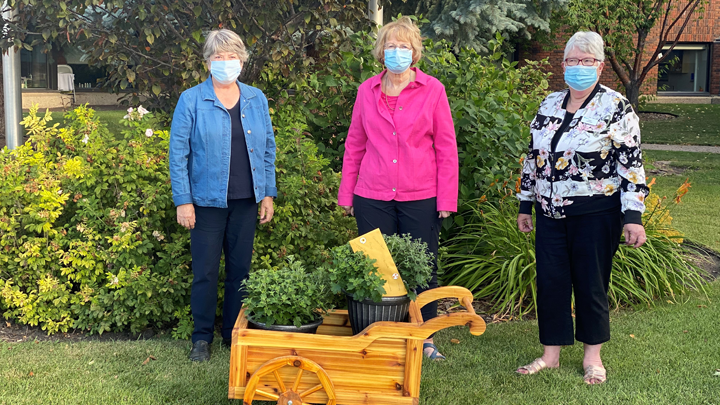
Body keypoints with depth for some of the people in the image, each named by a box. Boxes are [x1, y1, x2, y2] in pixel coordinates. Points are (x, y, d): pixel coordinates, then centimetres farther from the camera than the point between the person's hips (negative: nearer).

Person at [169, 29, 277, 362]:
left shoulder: (256, 99, 7)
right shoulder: (191, 100, -4)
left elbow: (268, 148, 10)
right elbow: (178, 152, -4)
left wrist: (268, 194, 6)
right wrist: (183, 200, -9)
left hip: (246, 201, 3)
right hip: (208, 200, -3)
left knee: (240, 269, 10)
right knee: (205, 271, 4)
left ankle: (235, 335, 23)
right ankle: (202, 338, 17)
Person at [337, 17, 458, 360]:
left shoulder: (432, 90, 0)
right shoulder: (367, 91, 7)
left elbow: (446, 148, 0)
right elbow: (354, 145, 13)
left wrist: (447, 199, -4)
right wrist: (346, 193, 9)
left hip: (421, 197, -2)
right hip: (373, 198, 2)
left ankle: (425, 341, 19)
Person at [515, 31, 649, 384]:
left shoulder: (616, 107, -6)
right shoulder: (549, 105, 9)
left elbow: (631, 165, -9)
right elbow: (533, 157, 14)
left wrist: (633, 216, -14)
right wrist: (525, 205, 14)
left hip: (595, 213, -5)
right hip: (550, 212, 5)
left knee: (591, 283, 4)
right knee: (550, 281, 7)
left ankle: (593, 354, 22)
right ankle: (551, 354, 19)